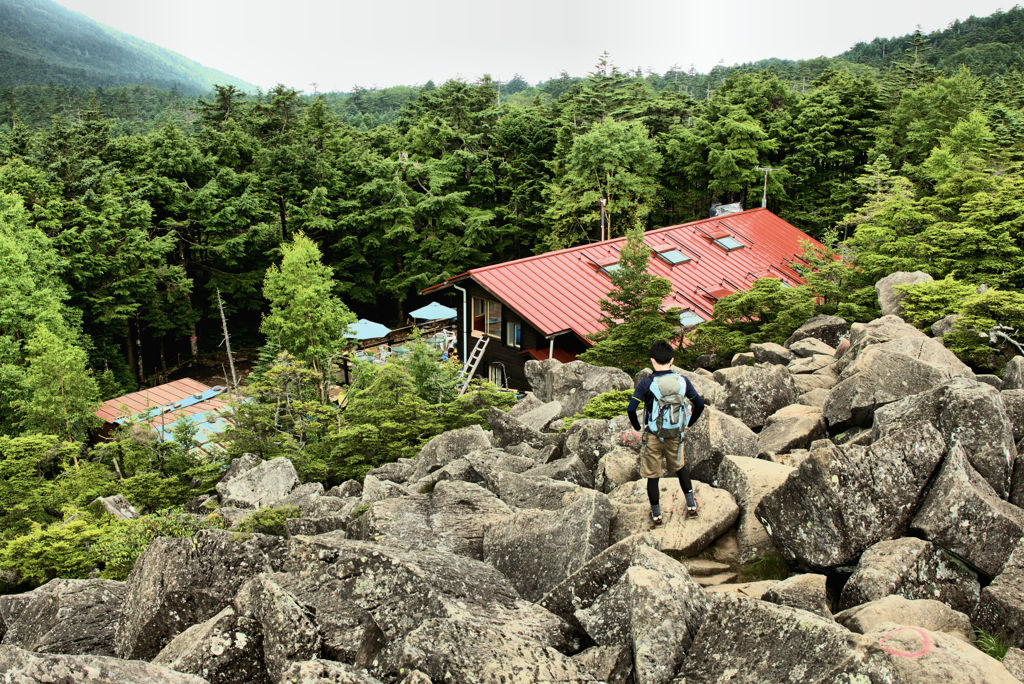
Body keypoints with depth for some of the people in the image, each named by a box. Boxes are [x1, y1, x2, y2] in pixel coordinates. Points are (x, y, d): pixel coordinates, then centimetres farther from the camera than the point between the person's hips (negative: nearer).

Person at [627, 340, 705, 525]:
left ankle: (656, 515, 26)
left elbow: (631, 408, -21)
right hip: (675, 435, 3)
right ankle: (691, 504, 32)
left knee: (652, 476, 13)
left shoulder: (646, 383, -16)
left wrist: (637, 427, -4)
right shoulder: (682, 381, -7)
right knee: (680, 467, 29)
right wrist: (688, 423, 15)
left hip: (652, 437, -3)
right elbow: (699, 404, 1)